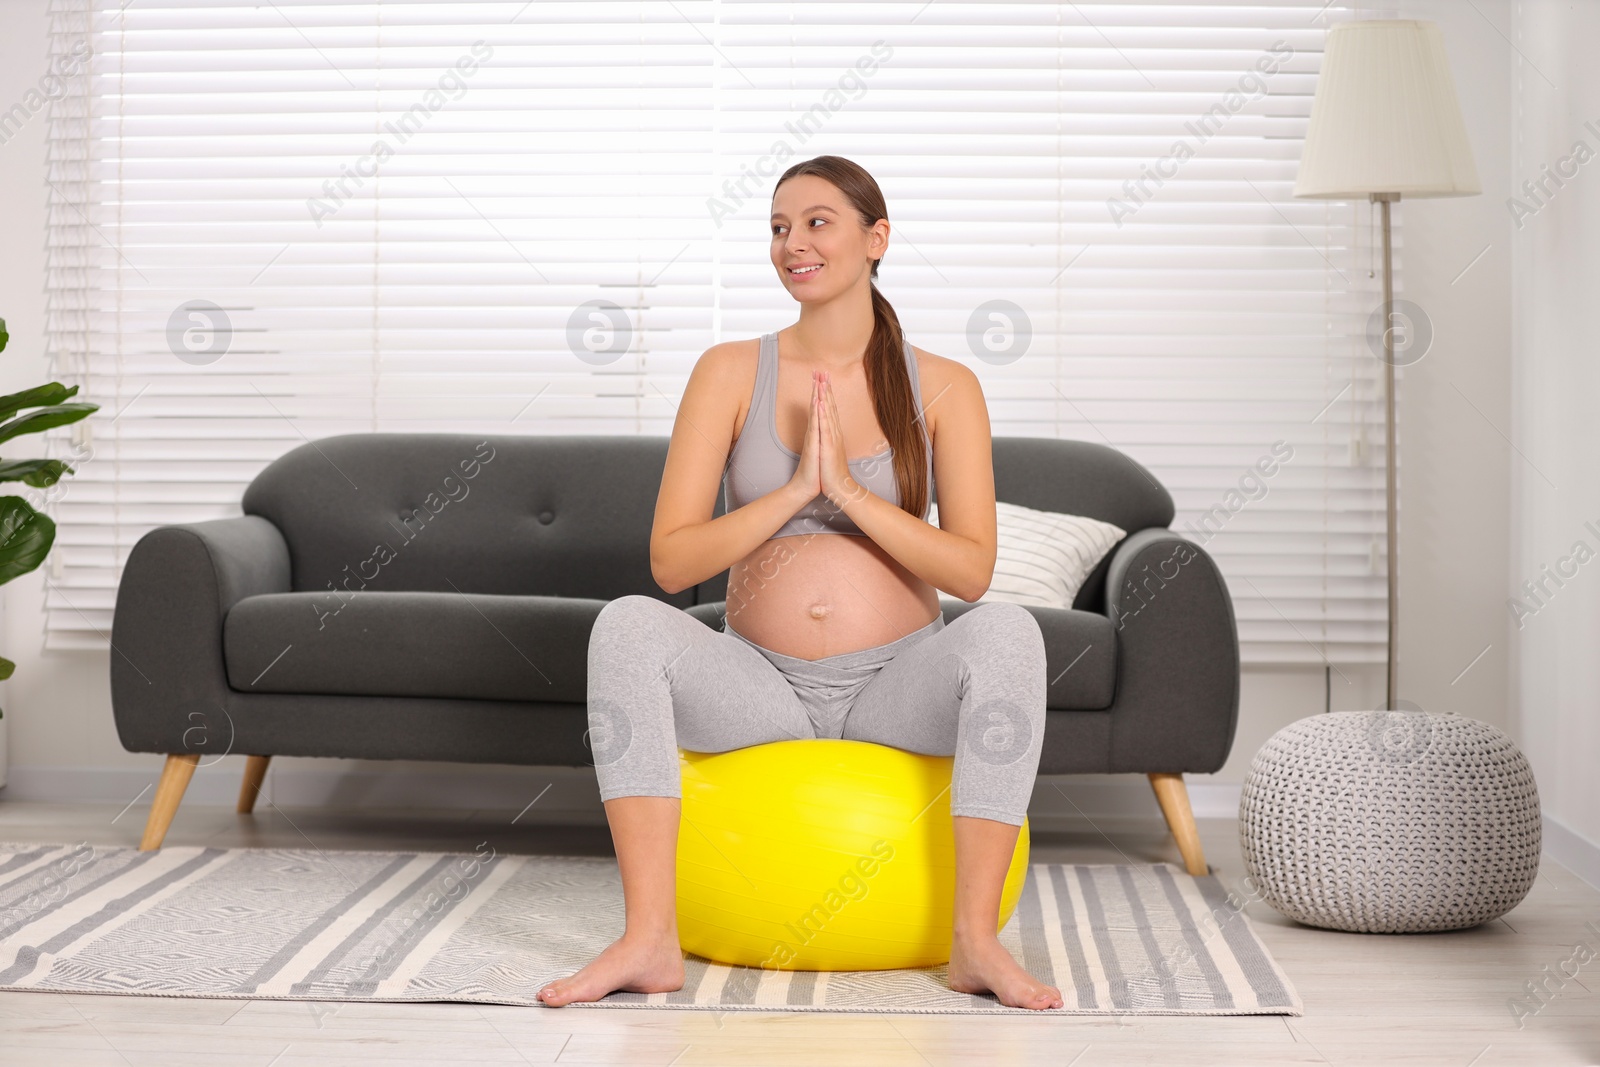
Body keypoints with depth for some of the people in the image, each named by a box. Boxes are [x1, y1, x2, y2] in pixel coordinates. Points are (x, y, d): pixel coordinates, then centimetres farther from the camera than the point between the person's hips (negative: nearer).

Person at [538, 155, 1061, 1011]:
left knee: (1006, 631, -31)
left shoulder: (944, 389, 0)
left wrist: (848, 490, -19)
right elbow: (669, 560, -6)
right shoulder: (731, 373, 1)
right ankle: (650, 938, -32)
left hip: (897, 684, 0)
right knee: (626, 624, -27)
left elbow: (972, 570, -9)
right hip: (762, 685, 1)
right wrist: (794, 490, -18)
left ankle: (975, 938, -29)